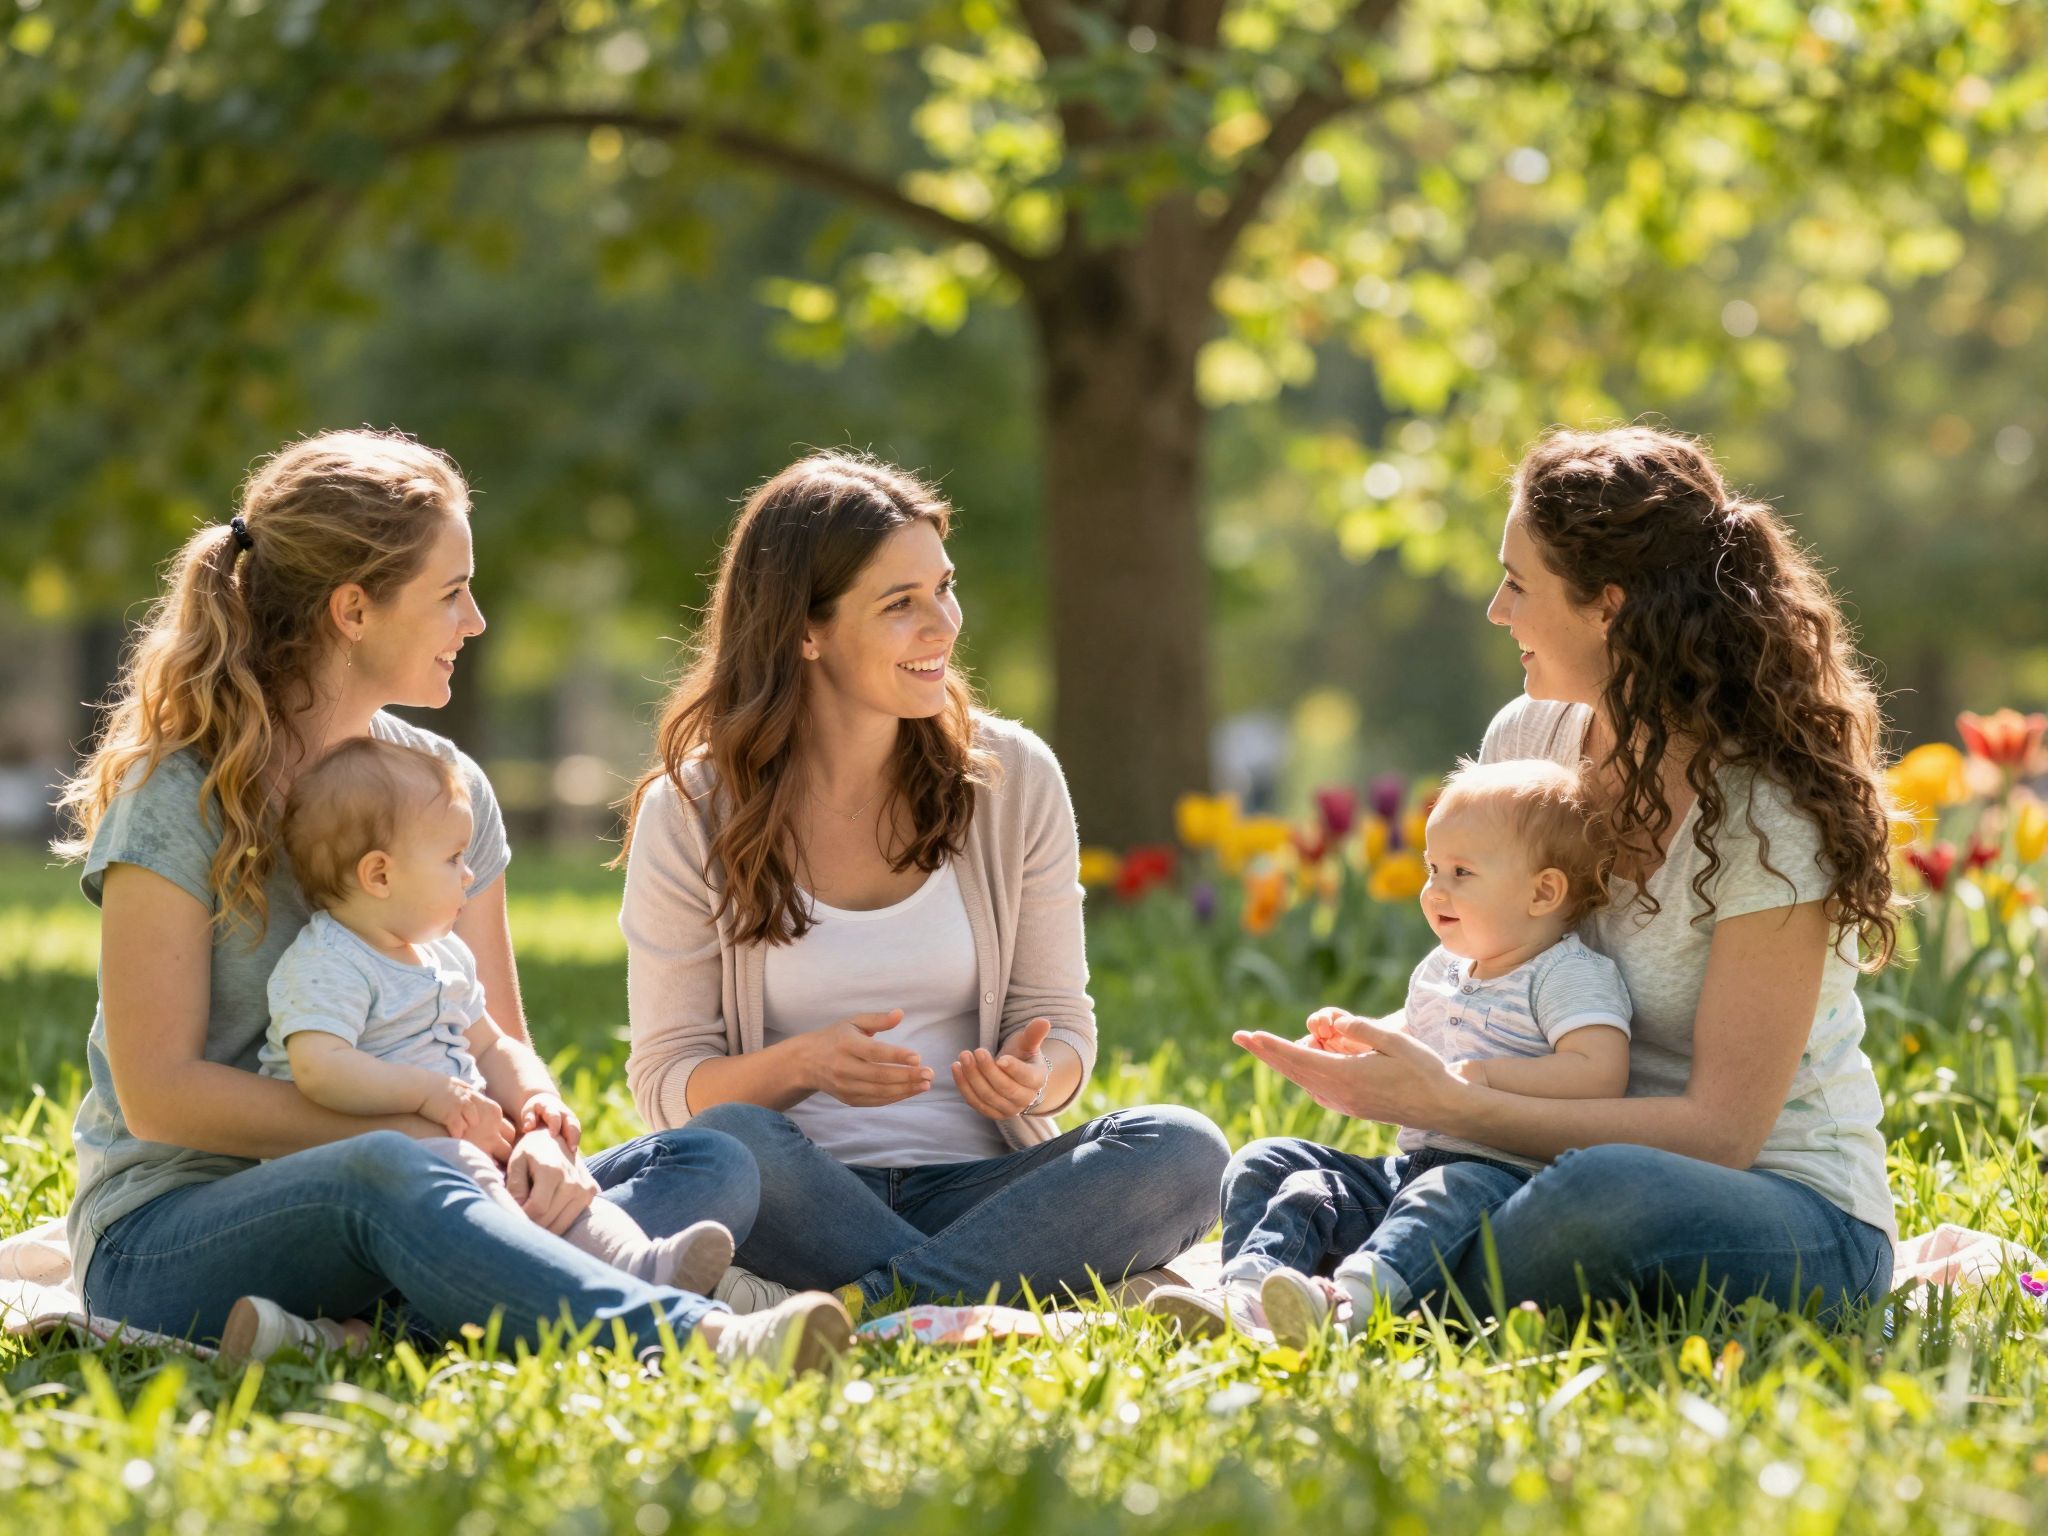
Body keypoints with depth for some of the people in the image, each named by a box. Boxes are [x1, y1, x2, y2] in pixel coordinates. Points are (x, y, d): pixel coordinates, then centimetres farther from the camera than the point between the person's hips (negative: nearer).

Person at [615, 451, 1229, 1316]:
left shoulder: (1014, 780, 6)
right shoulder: (690, 815, 0)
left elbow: (1059, 1019, 10)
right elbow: (666, 1079, 0)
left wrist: (1035, 1075, -15)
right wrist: (802, 1065, -21)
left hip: (974, 1186, 3)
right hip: (800, 1195, -2)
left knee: (1182, 1151, -28)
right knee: (732, 1144, -37)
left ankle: (842, 1310, -36)